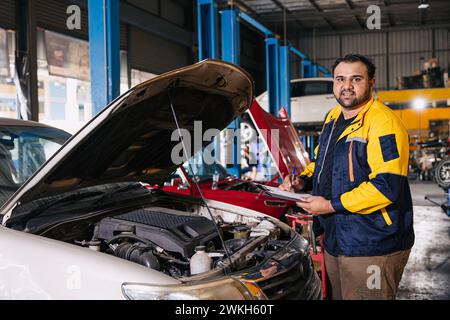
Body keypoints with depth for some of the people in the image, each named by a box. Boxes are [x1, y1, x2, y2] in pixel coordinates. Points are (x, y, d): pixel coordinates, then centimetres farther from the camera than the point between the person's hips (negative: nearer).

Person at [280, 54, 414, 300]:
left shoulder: (383, 123, -18)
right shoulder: (333, 118, 11)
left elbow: (388, 186, -26)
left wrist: (332, 205, -21)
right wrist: (303, 180, 6)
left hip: (372, 249, -9)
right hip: (335, 241, 9)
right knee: (338, 295, 21)